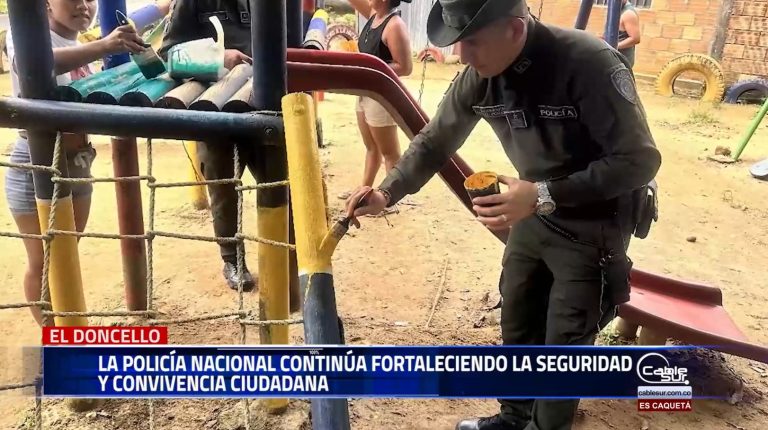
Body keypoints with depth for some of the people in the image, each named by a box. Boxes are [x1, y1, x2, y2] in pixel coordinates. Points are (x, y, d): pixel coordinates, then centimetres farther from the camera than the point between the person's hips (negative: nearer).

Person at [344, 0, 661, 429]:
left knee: (564, 345, 5)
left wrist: (543, 195, -33)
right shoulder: (478, 77, -11)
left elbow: (639, 161, -26)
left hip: (592, 226, -5)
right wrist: (386, 194, -11)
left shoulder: (590, 63, -29)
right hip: (535, 214, 6)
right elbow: (435, 142, 2)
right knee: (517, 326, 18)